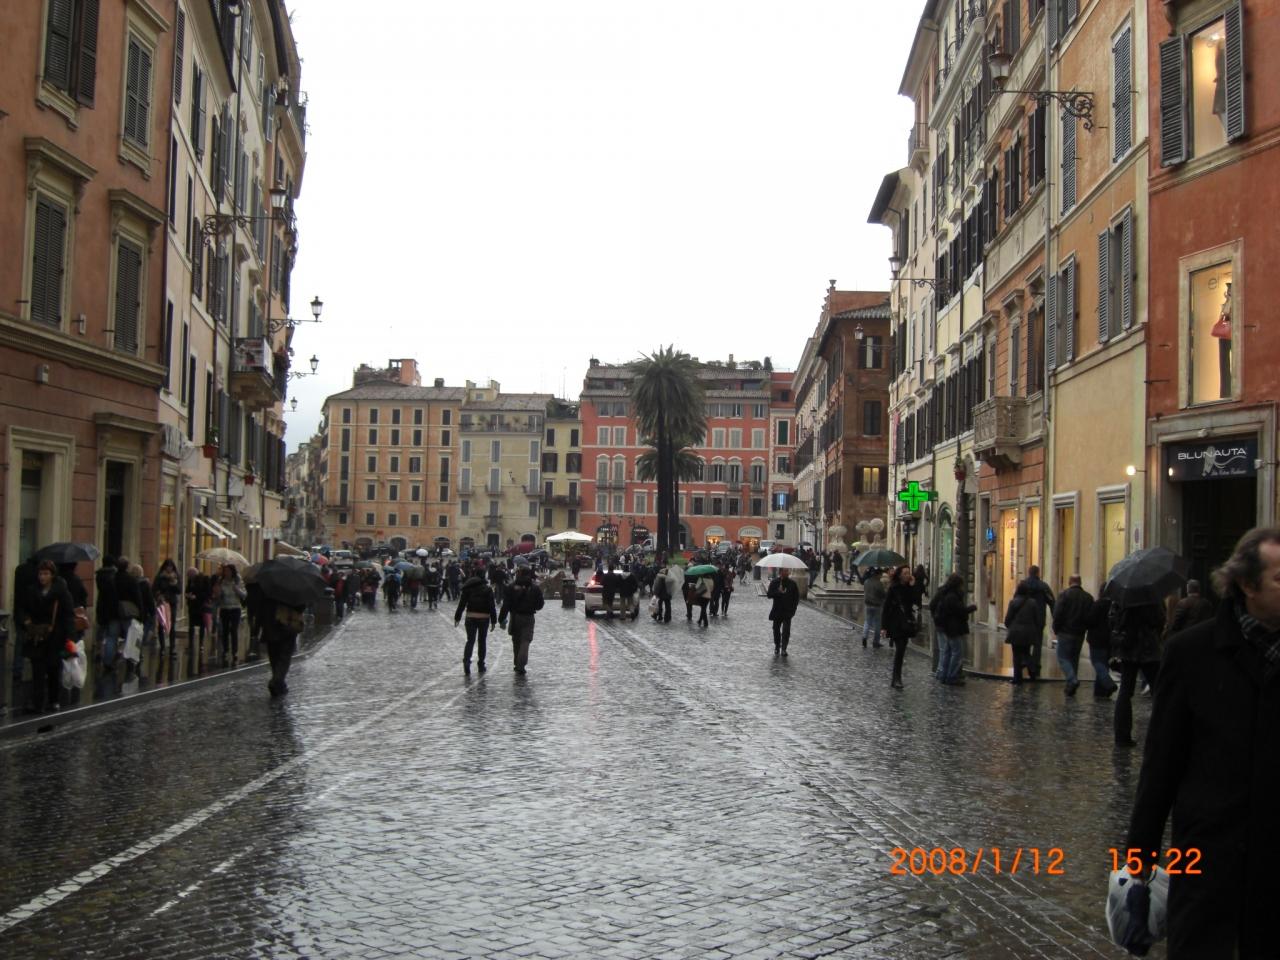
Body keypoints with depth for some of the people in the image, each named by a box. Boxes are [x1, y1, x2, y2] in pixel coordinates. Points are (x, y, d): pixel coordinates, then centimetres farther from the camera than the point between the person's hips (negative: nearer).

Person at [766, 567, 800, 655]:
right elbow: (769, 595, -6)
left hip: (787, 611, -1)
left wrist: (794, 608, -2)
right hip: (777, 611, 1)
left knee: (786, 631, -9)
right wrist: (778, 592, -21)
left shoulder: (792, 583, 2)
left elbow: (797, 596, 7)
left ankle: (783, 649, -4)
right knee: (776, 630, 9)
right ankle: (777, 647, 26)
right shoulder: (774, 583, 1)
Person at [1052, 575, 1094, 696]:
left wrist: (1056, 629, -1)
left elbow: (1057, 613, -13)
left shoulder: (1065, 594, -9)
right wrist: (1085, 629, 13)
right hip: (1080, 634, 5)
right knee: (1074, 658, 15)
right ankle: (1071, 686, 16)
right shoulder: (1088, 597, 5)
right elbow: (1091, 617, 3)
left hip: (1065, 632, -5)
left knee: (1063, 657, 0)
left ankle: (1072, 680, -21)